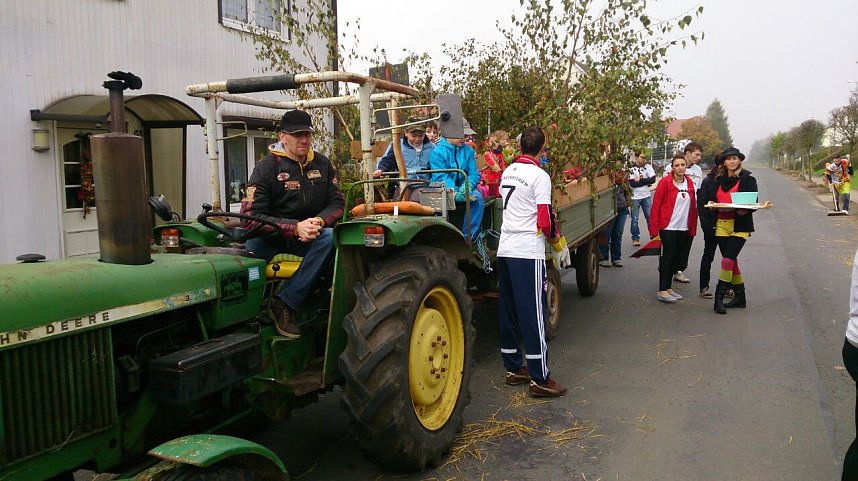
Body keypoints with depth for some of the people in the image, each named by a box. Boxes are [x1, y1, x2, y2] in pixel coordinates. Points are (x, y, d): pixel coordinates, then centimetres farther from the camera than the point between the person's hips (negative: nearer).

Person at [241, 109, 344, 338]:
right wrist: (295, 227, -27)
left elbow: (337, 203, 6)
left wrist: (319, 221, -18)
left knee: (330, 237, -31)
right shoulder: (267, 167, -6)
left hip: (309, 238, 3)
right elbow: (251, 216, -14)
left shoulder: (323, 164, 8)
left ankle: (285, 303, -28)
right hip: (270, 238, -3)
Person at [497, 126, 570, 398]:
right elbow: (546, 220, -12)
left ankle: (513, 369, 21)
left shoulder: (507, 172, 10)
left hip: (505, 250, 7)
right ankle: (539, 380, 1)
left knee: (508, 311, 12)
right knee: (533, 314, -4)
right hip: (528, 253, -7)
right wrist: (558, 245, 1)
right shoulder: (539, 175, -9)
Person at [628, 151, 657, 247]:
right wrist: (645, 182, -11)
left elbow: (653, 179, -9)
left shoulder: (648, 167, 2)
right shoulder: (631, 169, -8)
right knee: (635, 219, 4)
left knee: (650, 216, 7)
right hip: (635, 197, -2)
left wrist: (640, 180, -14)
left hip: (646, 196, 2)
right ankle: (635, 238, 14)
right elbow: (632, 183, -17)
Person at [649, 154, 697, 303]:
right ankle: (662, 291, -1)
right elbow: (656, 206, -9)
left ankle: (668, 288, 20)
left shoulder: (689, 183, 10)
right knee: (668, 257, -6)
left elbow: (693, 207, 13)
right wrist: (654, 229, -12)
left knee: (678, 259, 9)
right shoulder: (665, 183, -7)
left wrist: (693, 228, 9)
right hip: (668, 228, -6)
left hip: (684, 229, 6)